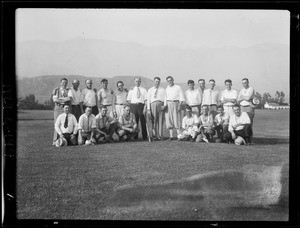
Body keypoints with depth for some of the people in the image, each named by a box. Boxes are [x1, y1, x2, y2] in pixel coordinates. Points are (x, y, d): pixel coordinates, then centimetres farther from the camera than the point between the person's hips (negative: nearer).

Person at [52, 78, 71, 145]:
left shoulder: (69, 90, 13)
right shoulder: (56, 90, 14)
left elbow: (69, 98, -5)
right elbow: (54, 99, 0)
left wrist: (60, 98, -3)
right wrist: (65, 100, -2)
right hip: (58, 108, 0)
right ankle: (55, 140, -3)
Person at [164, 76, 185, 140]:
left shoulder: (178, 87, 2)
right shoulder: (166, 88, 15)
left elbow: (181, 97, -2)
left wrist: (179, 105, -12)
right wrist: (165, 105, 6)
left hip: (176, 104, -4)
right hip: (168, 105, 4)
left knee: (177, 120, -9)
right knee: (169, 120, -1)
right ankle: (171, 136, 0)